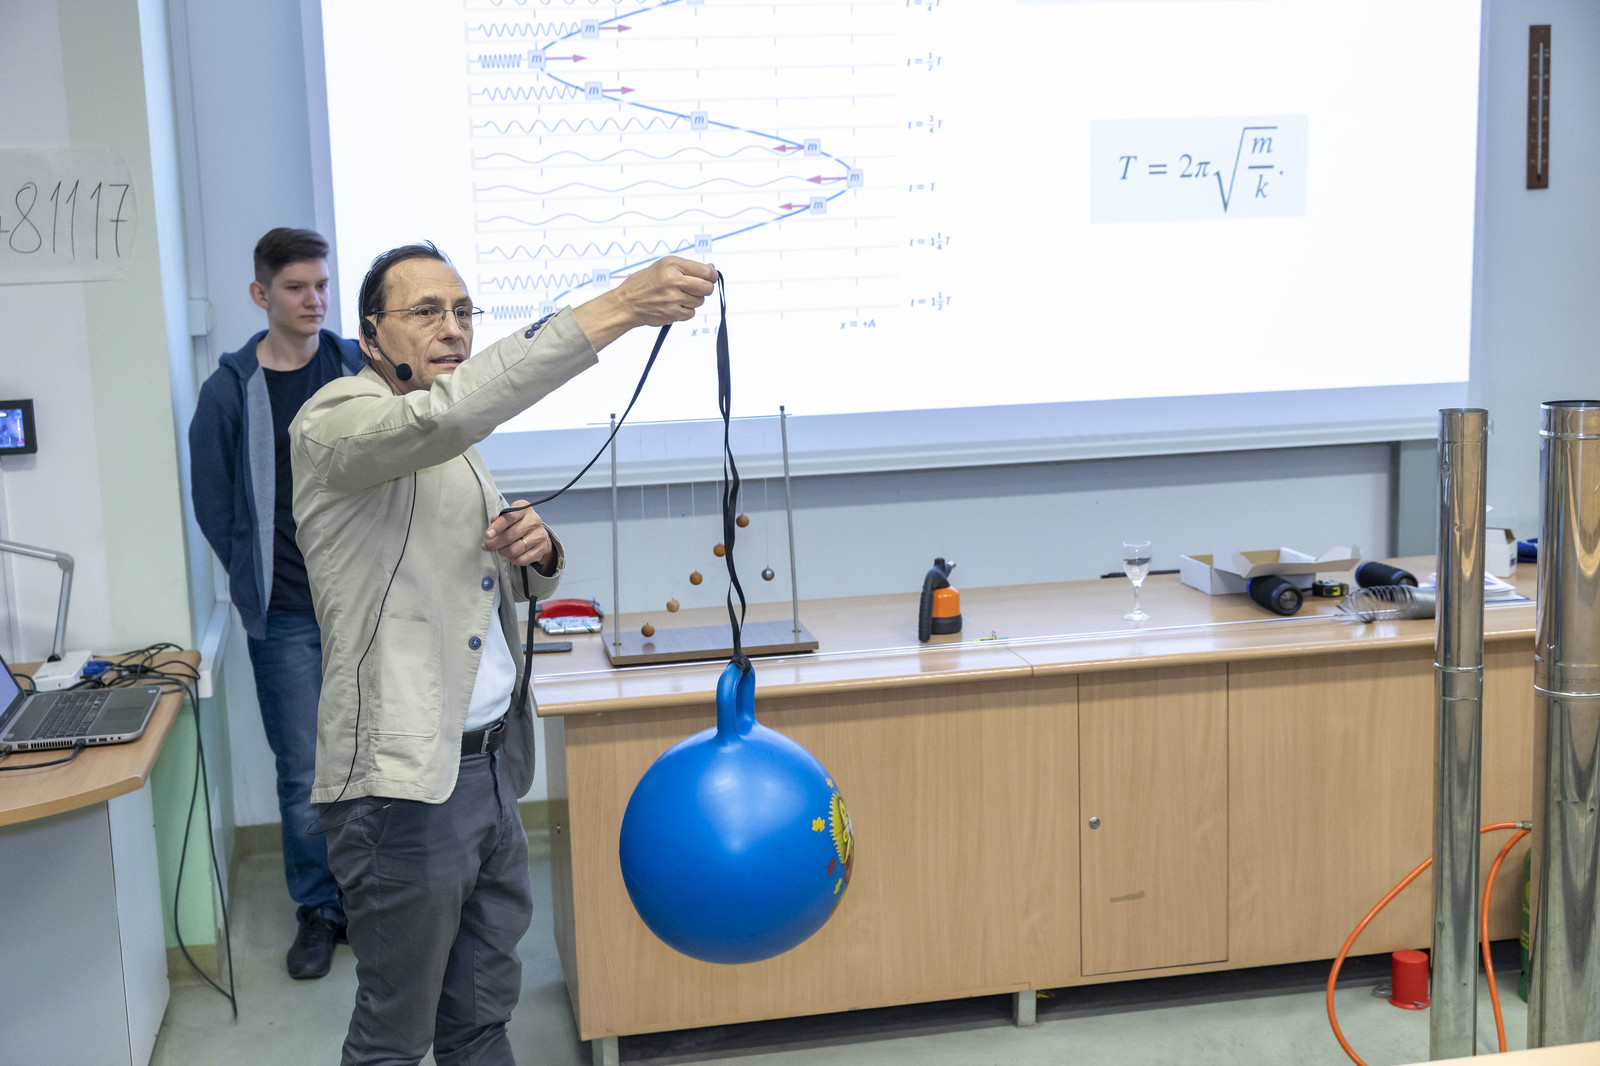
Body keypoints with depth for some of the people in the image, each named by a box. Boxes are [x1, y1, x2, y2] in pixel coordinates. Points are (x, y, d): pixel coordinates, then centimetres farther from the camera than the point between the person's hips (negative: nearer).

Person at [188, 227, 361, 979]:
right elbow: (213, 502, 4)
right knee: (303, 774, 4)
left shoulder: (362, 370, 2)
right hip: (286, 617, -1)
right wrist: (259, 579, 1)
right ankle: (319, 910, 21)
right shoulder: (230, 389, -2)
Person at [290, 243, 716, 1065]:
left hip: (492, 763, 8)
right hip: (406, 781, -8)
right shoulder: (337, 423, -11)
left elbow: (518, 587, 25)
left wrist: (536, 550, -1)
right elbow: (444, 411, -34)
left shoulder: (453, 445, 17)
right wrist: (613, 311, -39)